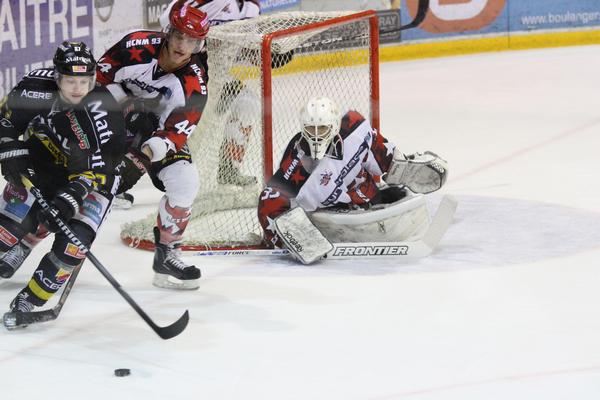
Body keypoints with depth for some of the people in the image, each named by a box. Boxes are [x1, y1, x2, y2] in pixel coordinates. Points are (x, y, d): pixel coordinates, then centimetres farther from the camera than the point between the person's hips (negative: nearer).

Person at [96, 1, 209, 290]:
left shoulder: (194, 84, -18)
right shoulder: (138, 46, -23)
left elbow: (176, 131, -23)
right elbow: (99, 76, -10)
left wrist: (153, 149, -41)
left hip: (157, 131, 2)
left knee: (185, 182, -15)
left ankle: (166, 255, 1)